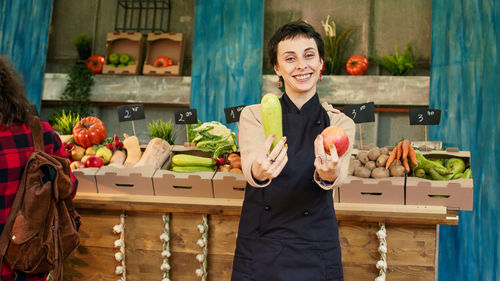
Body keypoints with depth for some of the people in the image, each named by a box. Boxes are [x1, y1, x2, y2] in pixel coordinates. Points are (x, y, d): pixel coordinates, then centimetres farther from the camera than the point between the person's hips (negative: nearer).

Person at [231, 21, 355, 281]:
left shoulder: (340, 124, 0)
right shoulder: (253, 116, -2)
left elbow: (339, 175, -19)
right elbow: (249, 166, -20)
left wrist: (329, 174, -43)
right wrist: (258, 172, -43)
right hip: (258, 252, 0)